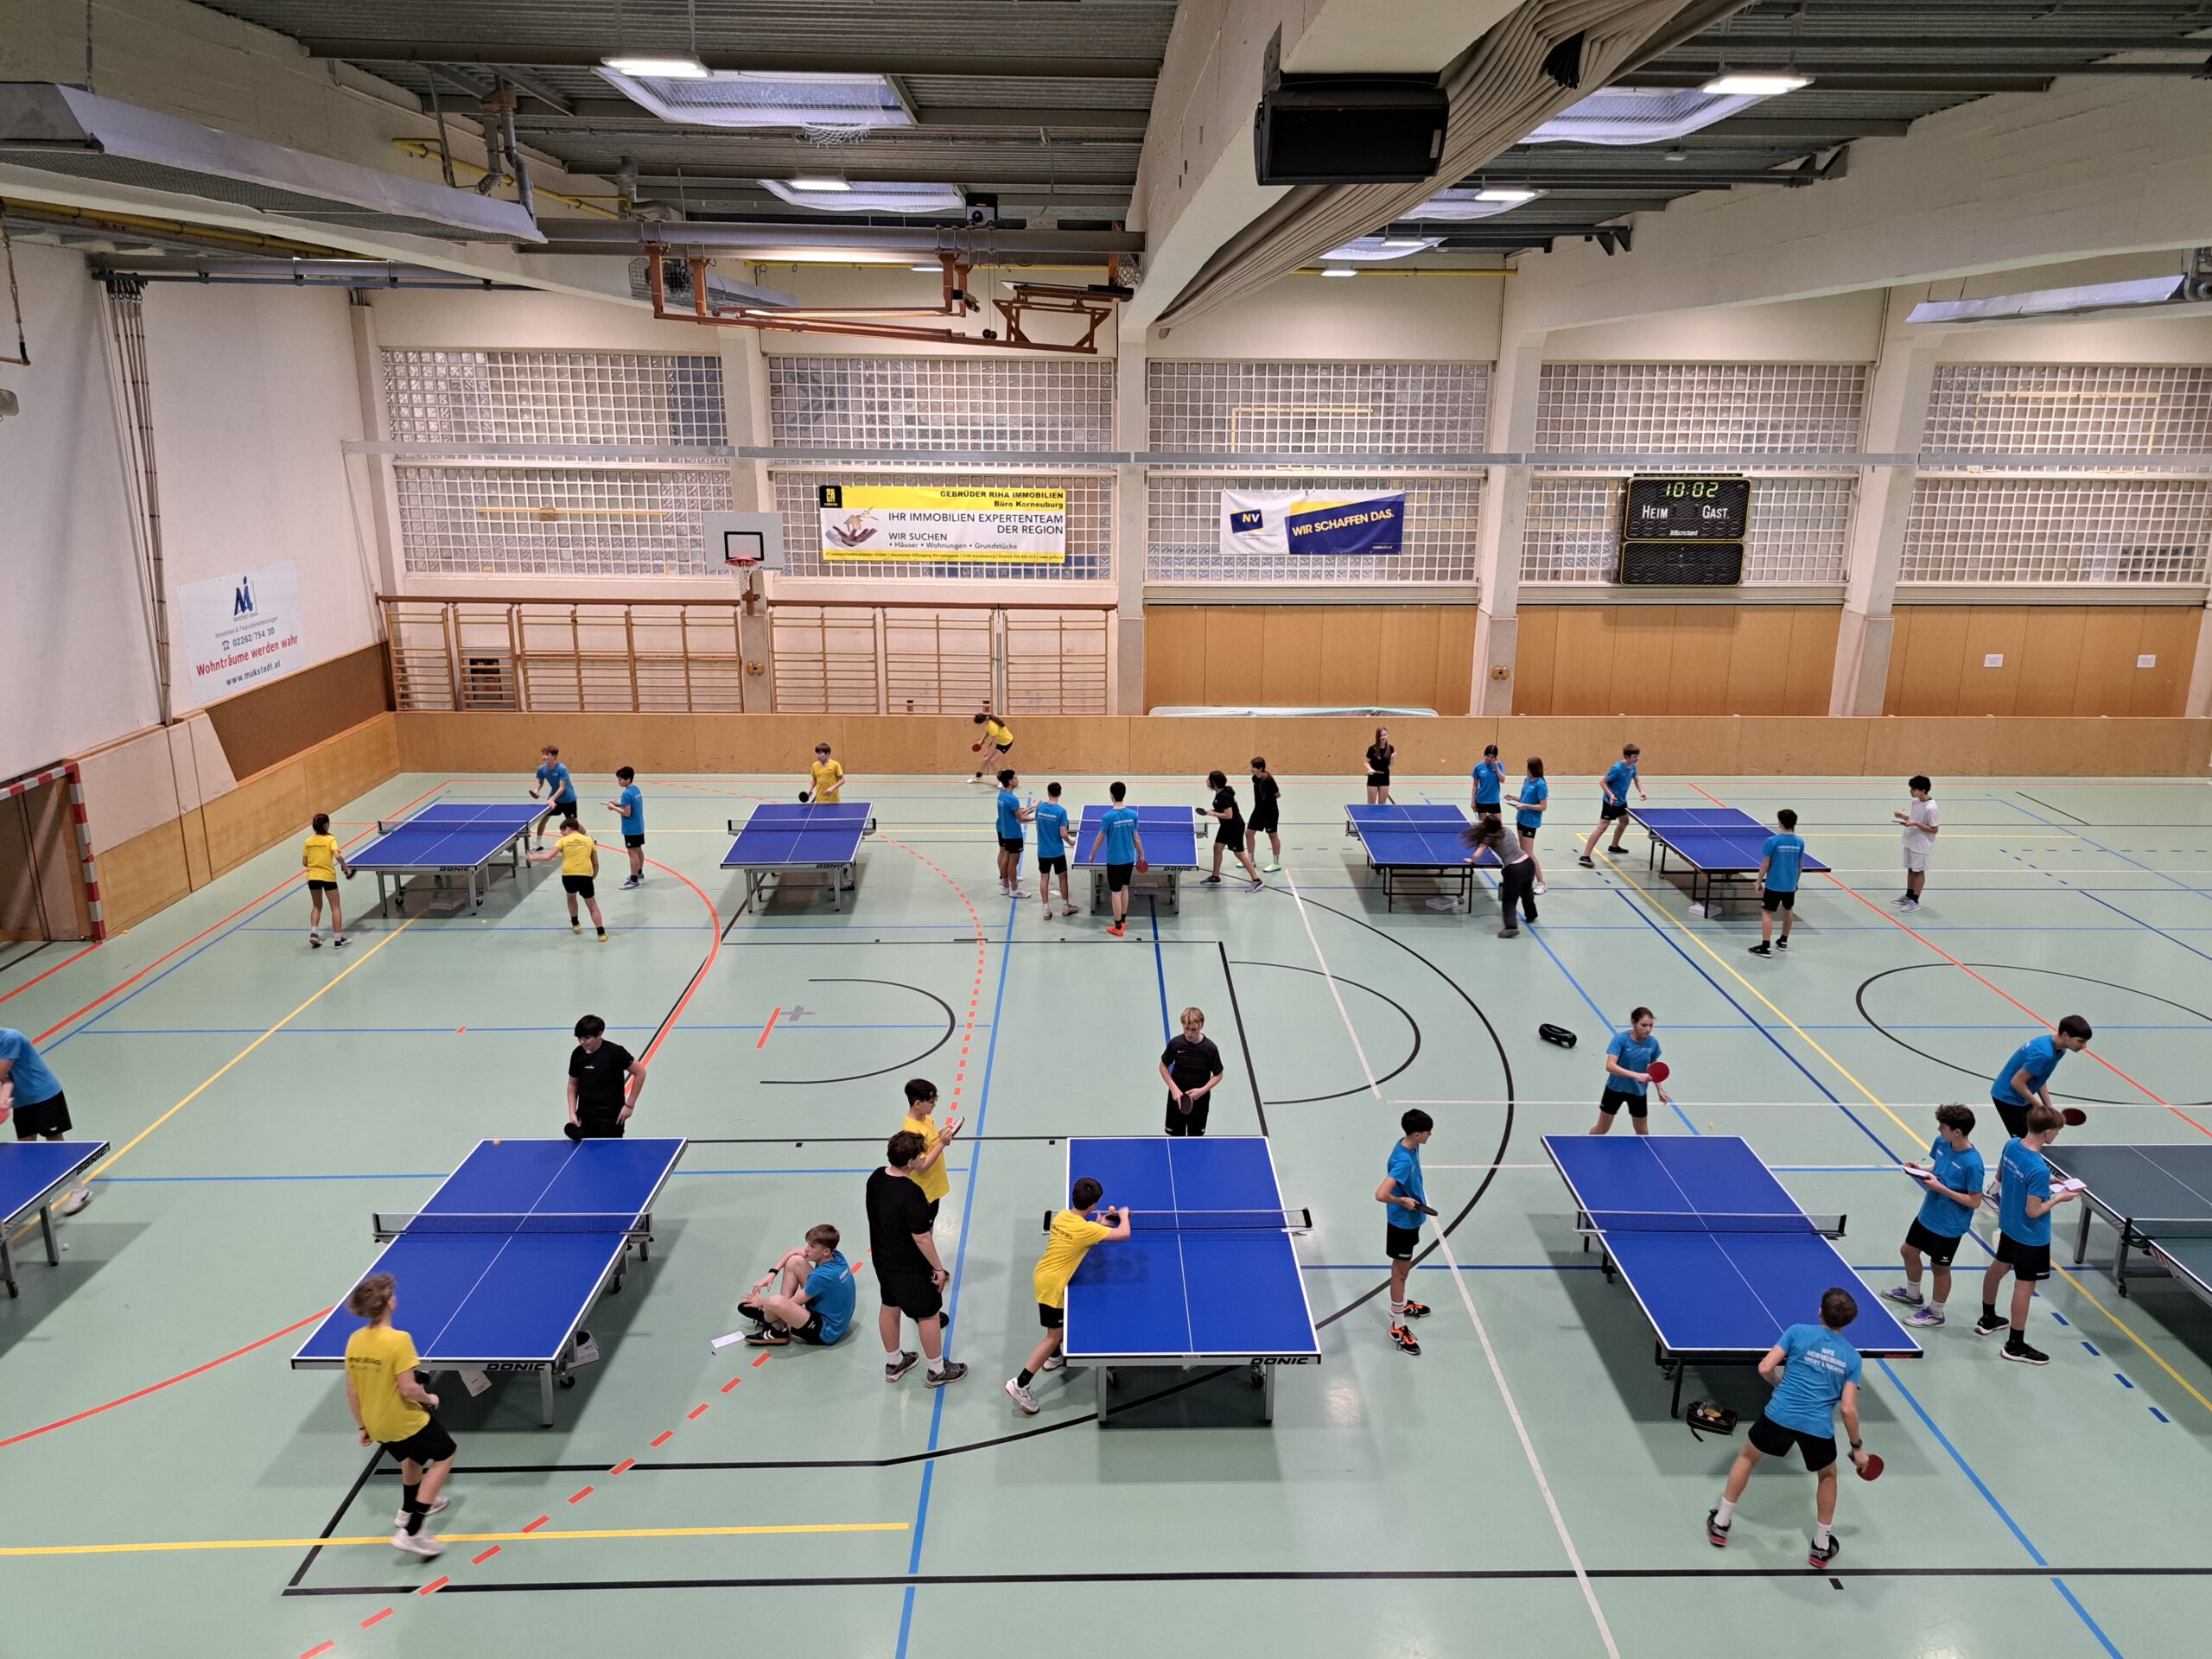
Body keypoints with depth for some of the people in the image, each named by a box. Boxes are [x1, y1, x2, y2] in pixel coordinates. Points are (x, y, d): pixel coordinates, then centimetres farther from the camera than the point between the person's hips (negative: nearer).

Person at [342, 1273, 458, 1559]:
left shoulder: (355, 1341, -6)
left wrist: (363, 1427, 14)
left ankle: (408, 1510, 52)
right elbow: (407, 1389, -27)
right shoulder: (398, 1339, -27)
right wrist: (430, 1399, -6)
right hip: (405, 1422, -7)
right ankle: (410, 1533, 4)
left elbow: (351, 1391, 2)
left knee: (413, 1455, 33)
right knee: (444, 1455, 13)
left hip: (377, 1425, 7)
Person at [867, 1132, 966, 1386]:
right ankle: (937, 1370, 29)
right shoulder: (911, 1194, -34)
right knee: (929, 1315, 12)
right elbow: (922, 1238, -26)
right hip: (910, 1268, -8)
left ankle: (893, 1363, 43)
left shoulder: (875, 1178, -9)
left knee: (889, 1307, 24)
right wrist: (938, 1268, -14)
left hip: (882, 1260, 8)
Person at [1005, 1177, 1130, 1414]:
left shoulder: (1062, 1216, 0)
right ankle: (1019, 1384, 0)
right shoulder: (1086, 1229, -23)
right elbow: (1124, 1234, -17)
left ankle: (1054, 1357, 48)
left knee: (1065, 1319, 31)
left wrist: (1100, 1223, 16)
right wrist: (1124, 1214, 2)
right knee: (1054, 1335, 0)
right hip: (1052, 1285, -9)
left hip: (1042, 1276, 9)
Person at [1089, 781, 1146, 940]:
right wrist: (1141, 854, 17)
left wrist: (1092, 855, 6)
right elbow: (1136, 838, 3)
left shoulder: (1108, 816, -19)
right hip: (1129, 859, 5)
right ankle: (1123, 921, 32)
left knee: (1116, 893, 4)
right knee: (1124, 889, 21)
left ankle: (1118, 928, 12)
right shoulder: (1133, 814, -6)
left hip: (1114, 861, -5)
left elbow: (1099, 839, -11)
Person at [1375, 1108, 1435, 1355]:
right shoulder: (1403, 1161, -35)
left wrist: (1418, 1197, 10)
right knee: (1400, 1272, 4)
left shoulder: (1410, 1146, -5)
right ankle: (1397, 1327, 15)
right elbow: (1381, 1195, -41)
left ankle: (1401, 1304, 47)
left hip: (1410, 1219, 9)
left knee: (1402, 1267, 27)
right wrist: (1403, 1201, -25)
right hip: (1401, 1222, -9)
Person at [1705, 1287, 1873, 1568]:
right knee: (1828, 1476, 32)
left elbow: (1765, 1368, -4)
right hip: (1818, 1428, 1)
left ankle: (1720, 1524, 29)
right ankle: (1821, 1547, 36)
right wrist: (1857, 1447, 12)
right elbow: (1848, 1409, -1)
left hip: (1779, 1415, -1)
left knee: (1747, 1457, 26)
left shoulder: (1798, 1332, 1)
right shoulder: (1852, 1357, 6)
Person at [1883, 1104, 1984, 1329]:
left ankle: (1936, 1313, 36)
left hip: (1949, 1226, -8)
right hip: (1927, 1215, 8)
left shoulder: (1972, 1163, -30)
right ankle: (1913, 1295, 49)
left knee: (1940, 1268, 13)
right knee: (1908, 1251, 23)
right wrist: (1920, 1169, -9)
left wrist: (1941, 1188, -28)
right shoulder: (1940, 1143, -9)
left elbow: (1975, 1201, -23)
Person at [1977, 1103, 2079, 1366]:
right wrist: (2059, 1197, -13)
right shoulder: (2039, 1169, -34)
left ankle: (1988, 1319, 45)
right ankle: (2015, 1346, 17)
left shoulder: (2011, 1144, -10)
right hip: (2031, 1236, -9)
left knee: (1999, 1267, 25)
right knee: (2025, 1286, 5)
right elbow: (2033, 1211, -27)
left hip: (2009, 1224, 9)